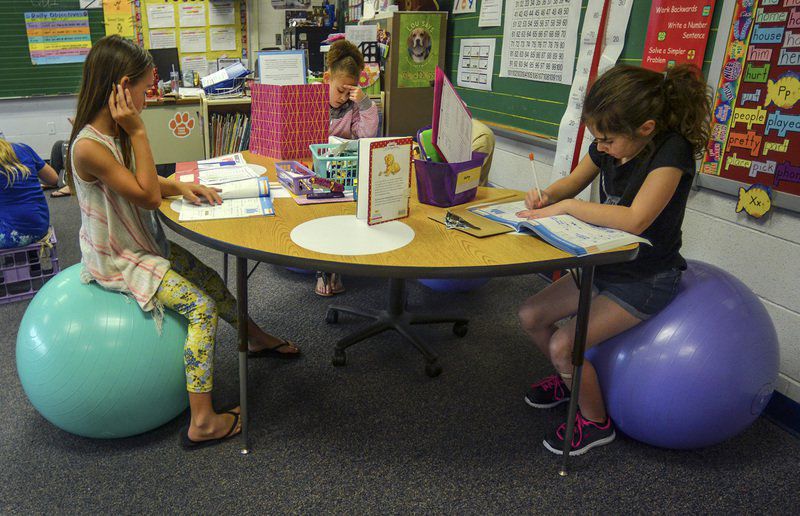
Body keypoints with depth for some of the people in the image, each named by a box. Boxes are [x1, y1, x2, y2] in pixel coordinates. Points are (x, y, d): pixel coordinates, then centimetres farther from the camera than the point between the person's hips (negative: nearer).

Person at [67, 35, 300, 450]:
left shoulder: (113, 134, 0)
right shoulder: (89, 147, -29)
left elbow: (143, 181, 13)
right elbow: (148, 197, -24)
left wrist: (180, 187, -7)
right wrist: (138, 133, -24)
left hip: (142, 244, 9)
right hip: (117, 260, -9)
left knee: (209, 280, 16)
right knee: (202, 306, -17)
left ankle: (256, 338, 41)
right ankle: (202, 423, -12)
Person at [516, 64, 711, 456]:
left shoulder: (671, 151, -25)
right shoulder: (609, 146, -3)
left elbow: (635, 220, -36)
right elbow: (571, 183, 12)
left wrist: (565, 207, -29)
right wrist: (546, 196, -12)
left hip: (646, 280, -8)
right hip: (605, 263, 8)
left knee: (563, 345, -18)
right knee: (531, 316, 4)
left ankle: (596, 422, 8)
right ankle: (569, 379, 29)